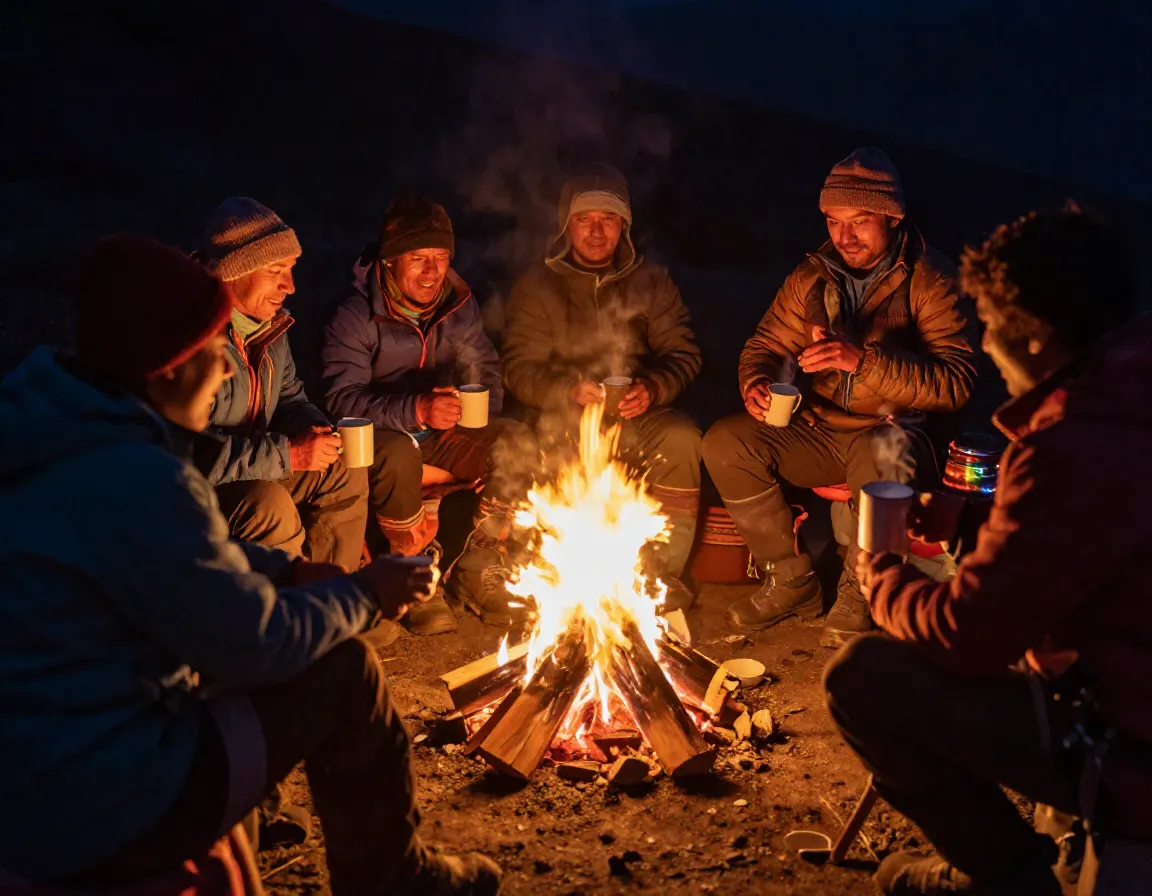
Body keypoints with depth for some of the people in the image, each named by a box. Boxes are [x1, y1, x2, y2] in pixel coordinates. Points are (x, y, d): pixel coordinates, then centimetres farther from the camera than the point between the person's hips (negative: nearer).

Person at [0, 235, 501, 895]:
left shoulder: (62, 432, 2)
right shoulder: (141, 482, -27)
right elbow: (259, 647, -18)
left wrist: (289, 570, 7)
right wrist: (364, 594, -2)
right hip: (90, 819, -9)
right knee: (342, 675, -3)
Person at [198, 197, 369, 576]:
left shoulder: (268, 319, 3)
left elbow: (289, 396, 16)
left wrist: (314, 429, -8)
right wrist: (286, 454, -28)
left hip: (252, 468, 9)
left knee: (345, 473, 0)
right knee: (270, 505, -32)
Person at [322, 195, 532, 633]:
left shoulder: (460, 304, 4)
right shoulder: (355, 315, -12)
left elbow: (487, 374, 9)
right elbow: (343, 399, -21)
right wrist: (415, 411, -36)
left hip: (444, 435, 5)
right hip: (381, 437, -5)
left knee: (517, 443, -21)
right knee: (398, 456, -39)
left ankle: (476, 571, -8)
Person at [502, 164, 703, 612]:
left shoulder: (652, 282, 13)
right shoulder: (536, 285, 7)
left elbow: (683, 354, 7)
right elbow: (520, 370, 0)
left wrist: (653, 388, -15)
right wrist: (571, 391, -19)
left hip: (636, 416, 1)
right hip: (563, 418, -1)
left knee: (681, 437, -31)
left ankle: (664, 572, -16)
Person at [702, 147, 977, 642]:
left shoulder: (930, 281, -10)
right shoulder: (811, 276, 6)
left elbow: (955, 382, -21)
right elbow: (764, 346, 14)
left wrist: (863, 360, -33)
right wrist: (756, 383, -11)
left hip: (890, 431, -5)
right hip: (818, 430, 5)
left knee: (882, 459, -39)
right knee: (725, 443, -16)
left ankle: (859, 592, -10)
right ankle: (792, 580, -1)